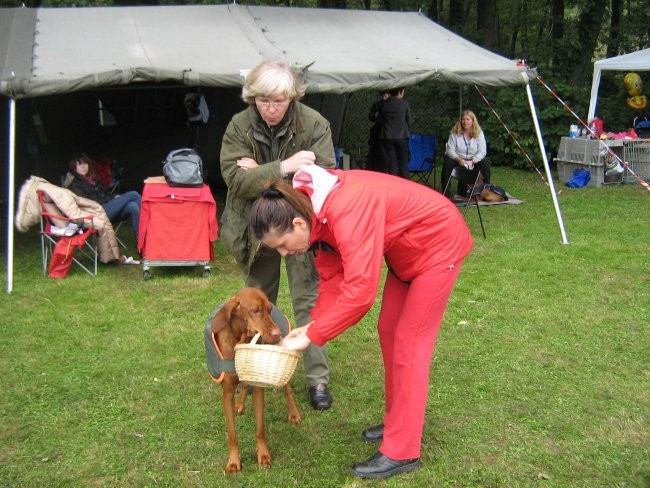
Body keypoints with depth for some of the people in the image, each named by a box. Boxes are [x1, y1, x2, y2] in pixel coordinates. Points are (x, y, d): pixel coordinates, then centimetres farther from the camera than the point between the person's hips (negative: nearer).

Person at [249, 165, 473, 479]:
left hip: (439, 245, -9)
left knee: (409, 344, -6)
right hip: (406, 250, 9)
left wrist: (311, 336, -33)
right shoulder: (313, 212, -8)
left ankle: (401, 452, 3)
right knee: (389, 332, 13)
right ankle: (399, 421, 29)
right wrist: (313, 325, -15)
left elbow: (360, 290, -40)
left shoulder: (347, 212, -37)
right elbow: (332, 275, -4)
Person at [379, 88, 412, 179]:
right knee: (403, 164, 6)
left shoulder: (384, 104, -1)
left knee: (392, 163, 4)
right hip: (402, 137, -1)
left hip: (387, 137, 1)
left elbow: (379, 119, 9)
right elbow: (409, 122, 4)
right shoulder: (404, 104, -4)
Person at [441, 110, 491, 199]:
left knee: (486, 162, -27)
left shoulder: (479, 133, -3)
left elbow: (482, 151, -10)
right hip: (458, 160, -1)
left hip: (474, 160, 1)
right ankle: (446, 194, -27)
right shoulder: (455, 132, -5)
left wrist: (472, 161, -26)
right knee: (447, 162, -32)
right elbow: (450, 150, -9)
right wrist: (459, 159, -26)